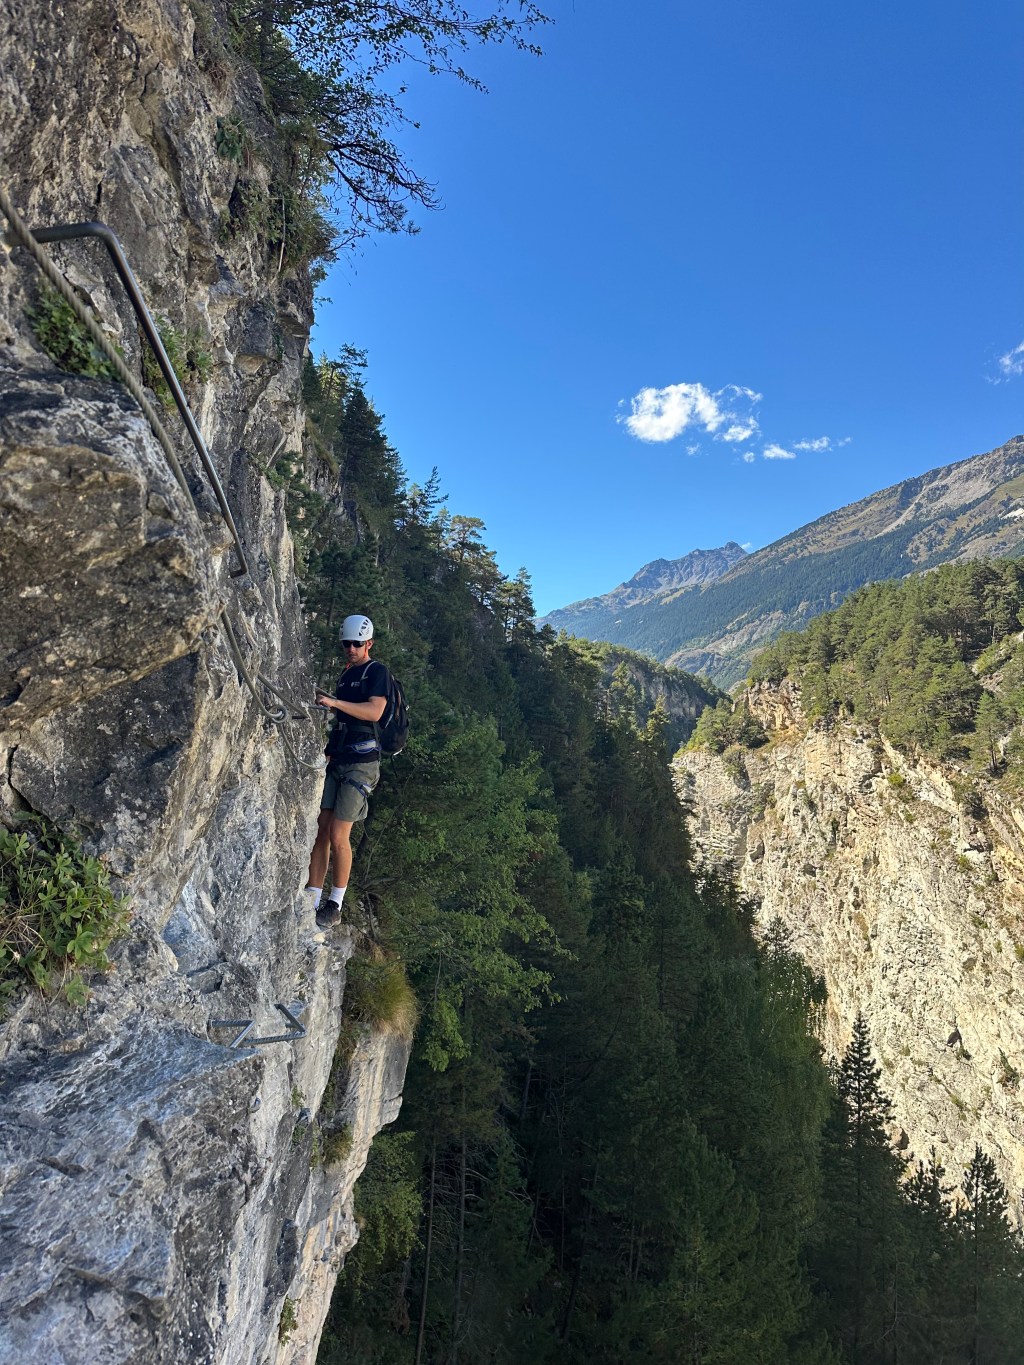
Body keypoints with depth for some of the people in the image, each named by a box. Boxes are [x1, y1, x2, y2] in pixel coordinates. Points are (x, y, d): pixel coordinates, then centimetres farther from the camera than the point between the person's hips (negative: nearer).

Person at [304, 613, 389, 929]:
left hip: (361, 761, -7)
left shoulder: (376, 671, -1)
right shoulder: (344, 675, 21)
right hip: (336, 759, 7)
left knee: (338, 836, -8)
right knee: (320, 829, 2)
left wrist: (334, 701, -24)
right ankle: (312, 900, 8)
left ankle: (335, 904, 6)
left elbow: (374, 712, -17)